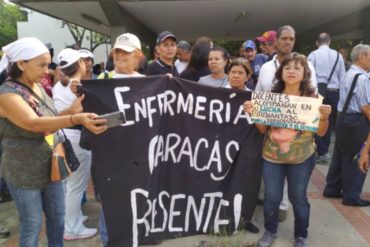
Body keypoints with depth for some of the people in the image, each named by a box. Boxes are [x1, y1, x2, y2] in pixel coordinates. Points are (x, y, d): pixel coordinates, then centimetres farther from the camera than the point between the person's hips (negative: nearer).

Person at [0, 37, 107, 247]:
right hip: (24, 172, -7)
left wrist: (72, 110, -10)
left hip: (50, 166, 7)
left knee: (58, 218, 17)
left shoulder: (39, 88, 4)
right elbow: (35, 124, -35)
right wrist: (77, 119, -49)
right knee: (32, 224, 8)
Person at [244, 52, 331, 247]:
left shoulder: (312, 97, -6)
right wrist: (253, 113, -16)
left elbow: (320, 132, -3)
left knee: (298, 197, 12)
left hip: (301, 158, -1)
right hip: (271, 156, 1)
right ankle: (270, 231, 35)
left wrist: (324, 117, -22)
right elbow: (263, 129, 0)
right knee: (271, 197, 10)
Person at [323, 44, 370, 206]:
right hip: (356, 122, -10)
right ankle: (351, 196, 12)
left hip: (345, 118, 10)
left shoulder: (350, 74, 15)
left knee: (341, 155, 16)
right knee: (355, 159, 1)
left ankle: (332, 189, 25)